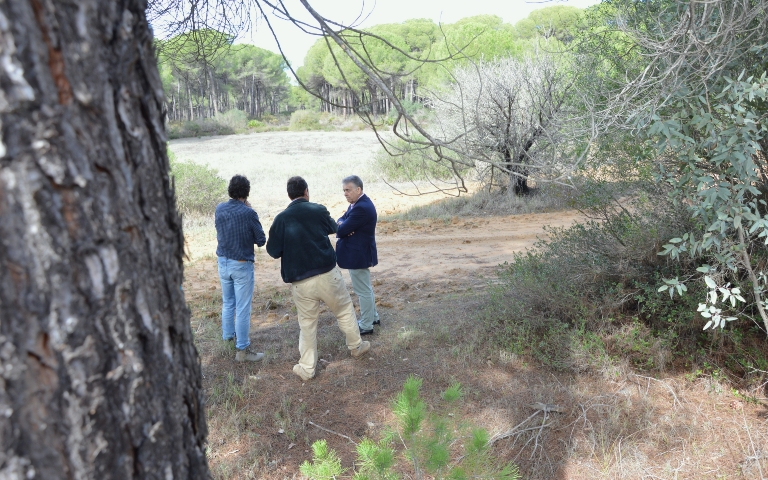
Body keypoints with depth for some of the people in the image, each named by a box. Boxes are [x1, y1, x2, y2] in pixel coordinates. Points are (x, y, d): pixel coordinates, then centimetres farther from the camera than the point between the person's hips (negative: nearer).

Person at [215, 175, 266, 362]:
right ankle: (242, 350, 8)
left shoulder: (219, 209, -2)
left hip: (223, 263, 6)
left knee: (227, 303, 22)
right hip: (242, 265, -6)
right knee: (243, 309, 1)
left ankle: (228, 336, 39)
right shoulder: (249, 213, -19)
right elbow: (261, 240, -9)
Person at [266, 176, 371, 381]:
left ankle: (307, 368, 19)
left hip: (300, 282, 0)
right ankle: (356, 346, 37)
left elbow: (273, 251, 0)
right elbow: (333, 228, 18)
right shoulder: (318, 210, -2)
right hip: (327, 274, 0)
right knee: (344, 310, 21)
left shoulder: (281, 219, -4)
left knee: (307, 324, 12)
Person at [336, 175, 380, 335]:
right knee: (366, 288, 22)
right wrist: (342, 223, -14)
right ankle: (373, 317, 36)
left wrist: (341, 227, -2)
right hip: (359, 253, 11)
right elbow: (341, 220, 9)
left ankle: (366, 326, 13)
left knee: (363, 290, 1)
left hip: (359, 255, -11)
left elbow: (341, 231, -25)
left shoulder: (361, 208, -25)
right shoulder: (358, 203, 8)